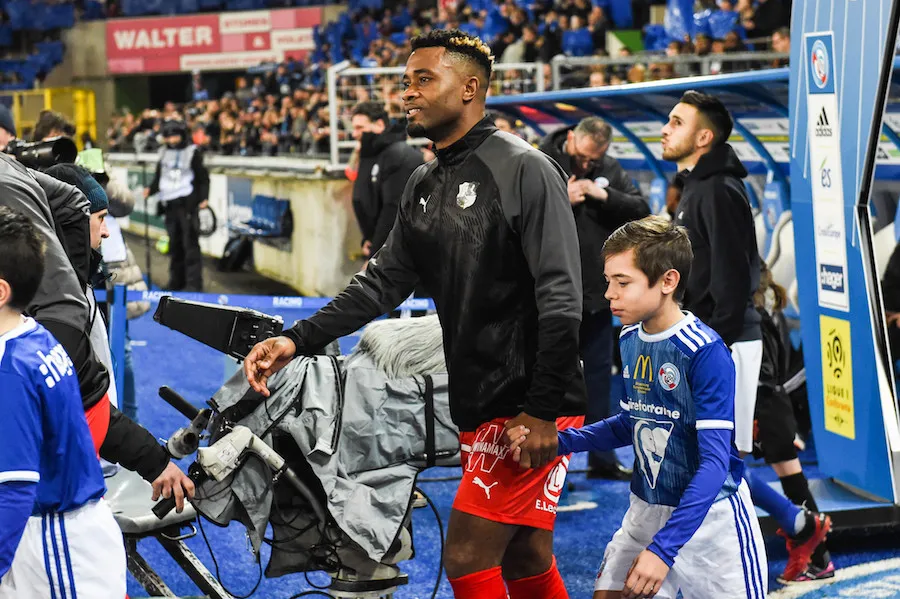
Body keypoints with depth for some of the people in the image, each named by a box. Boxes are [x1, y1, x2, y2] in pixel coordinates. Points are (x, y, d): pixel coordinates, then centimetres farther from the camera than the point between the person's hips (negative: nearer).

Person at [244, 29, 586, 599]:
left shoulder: (525, 169, -12)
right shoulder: (424, 186, 12)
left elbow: (561, 299, -17)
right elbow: (382, 283, 11)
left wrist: (542, 410, -20)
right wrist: (298, 339, -1)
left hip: (531, 408, -8)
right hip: (480, 404, 8)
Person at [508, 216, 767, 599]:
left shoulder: (705, 353, -22)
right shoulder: (629, 340, -1)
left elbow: (715, 462, -24)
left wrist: (663, 547, -31)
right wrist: (555, 441, -1)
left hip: (709, 514, -6)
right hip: (647, 508, 6)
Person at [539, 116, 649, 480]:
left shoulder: (610, 170, 6)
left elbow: (641, 210, 1)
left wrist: (605, 196, -13)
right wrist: (559, 201, -23)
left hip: (597, 291, 5)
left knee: (598, 373, 13)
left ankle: (602, 457, 24)